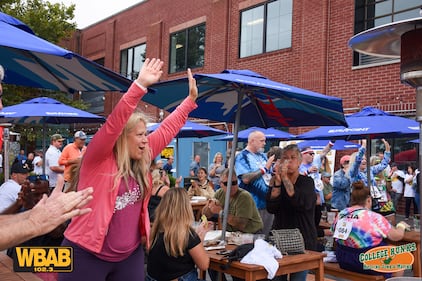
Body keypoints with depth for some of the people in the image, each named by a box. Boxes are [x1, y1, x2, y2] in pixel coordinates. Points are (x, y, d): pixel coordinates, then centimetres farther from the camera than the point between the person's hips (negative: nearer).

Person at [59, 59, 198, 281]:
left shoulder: (141, 159, 6)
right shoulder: (99, 159, -12)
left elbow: (167, 129, 10)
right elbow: (114, 123, -26)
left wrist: (191, 99, 10)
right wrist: (140, 85, -34)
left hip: (130, 255, 6)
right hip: (87, 254, -6)